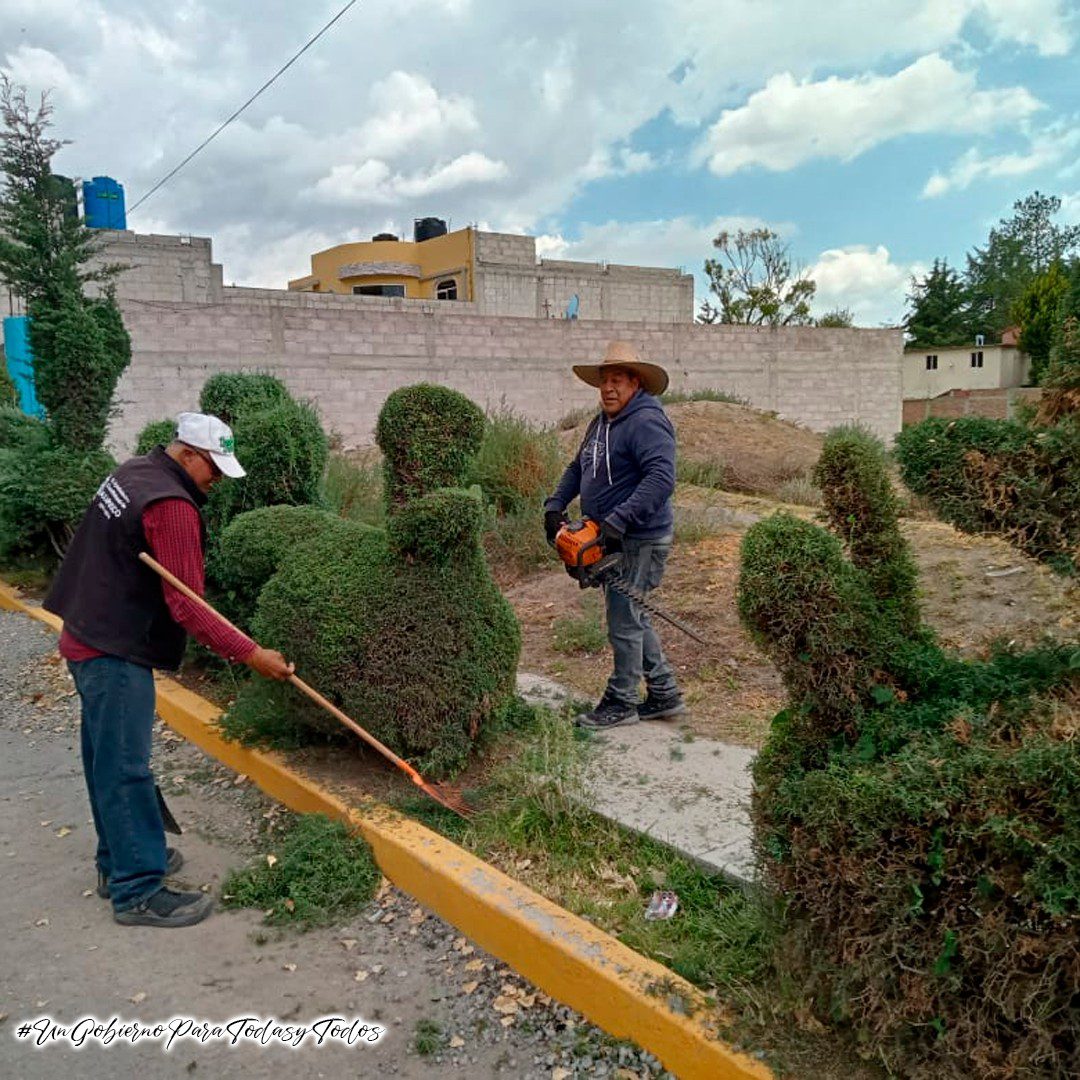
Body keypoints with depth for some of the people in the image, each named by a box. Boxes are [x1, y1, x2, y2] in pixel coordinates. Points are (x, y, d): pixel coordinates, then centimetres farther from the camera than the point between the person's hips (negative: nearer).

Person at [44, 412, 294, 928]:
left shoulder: (132, 473, 10)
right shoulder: (171, 506, -21)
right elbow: (186, 606, -24)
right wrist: (252, 654, -21)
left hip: (90, 638, 11)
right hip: (116, 653, -10)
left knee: (108, 758, 18)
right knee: (125, 767, -5)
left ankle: (118, 860, 31)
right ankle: (138, 891, 3)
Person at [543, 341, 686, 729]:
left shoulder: (646, 422, -18)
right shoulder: (601, 423, 13)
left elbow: (661, 479, -30)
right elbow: (577, 468, 23)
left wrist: (617, 521, -33)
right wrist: (555, 506, 8)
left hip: (640, 541, -10)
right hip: (613, 540, 10)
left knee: (624, 620, 0)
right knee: (634, 618, 17)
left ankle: (621, 703, 15)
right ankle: (664, 696, 29)